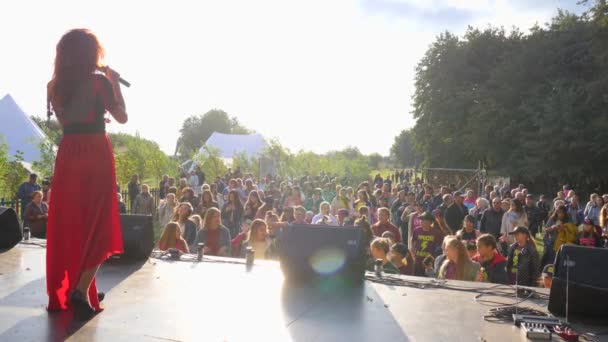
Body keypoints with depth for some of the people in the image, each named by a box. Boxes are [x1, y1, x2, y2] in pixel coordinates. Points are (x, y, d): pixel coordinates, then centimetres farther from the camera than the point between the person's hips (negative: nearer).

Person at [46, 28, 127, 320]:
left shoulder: (55, 86, 8)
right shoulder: (98, 81, -7)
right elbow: (122, 117, 0)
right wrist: (115, 84, 9)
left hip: (68, 154, 5)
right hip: (96, 155, -5)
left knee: (67, 223, 13)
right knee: (97, 223, 2)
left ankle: (63, 290, 23)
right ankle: (82, 290, -8)